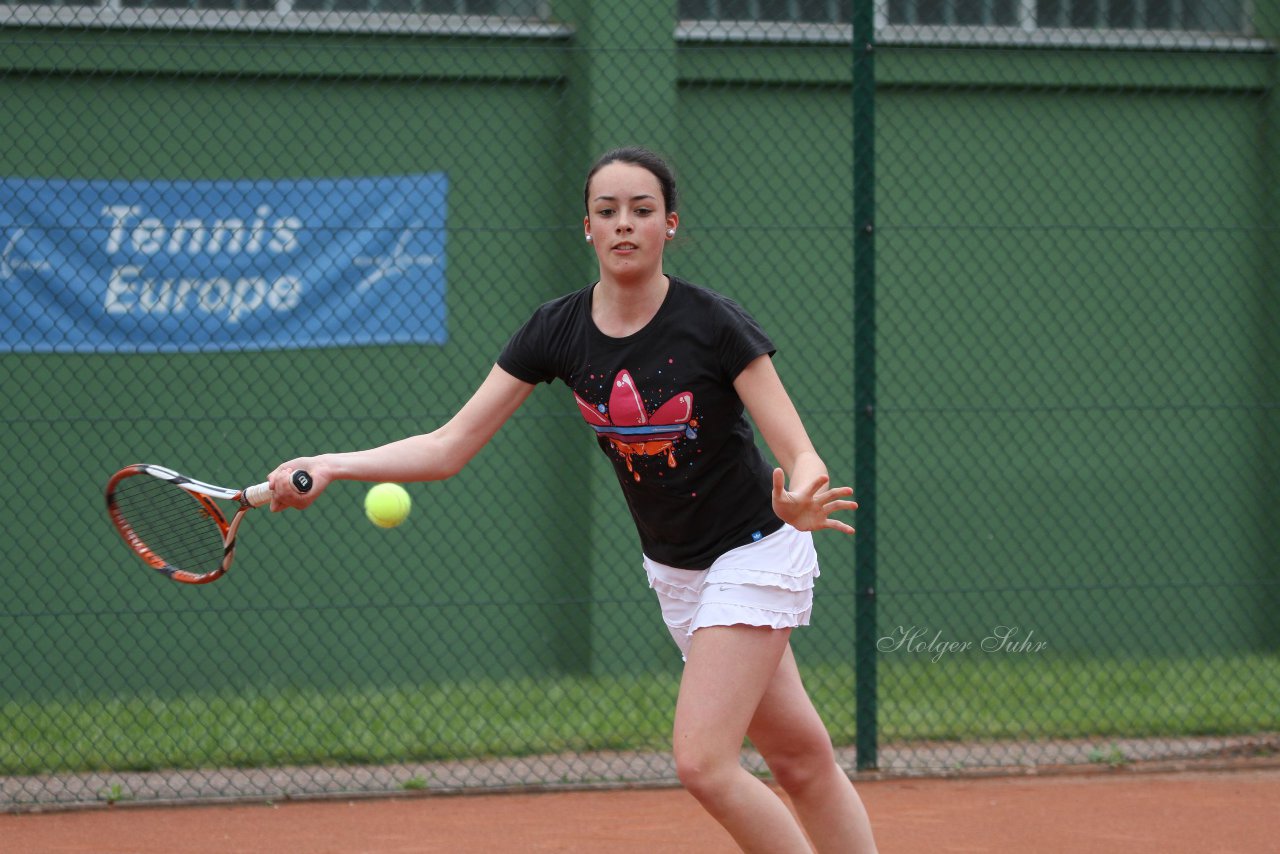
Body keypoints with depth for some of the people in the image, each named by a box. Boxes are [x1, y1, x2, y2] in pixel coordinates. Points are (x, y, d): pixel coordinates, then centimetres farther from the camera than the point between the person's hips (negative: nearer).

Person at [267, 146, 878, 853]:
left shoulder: (714, 325, -21)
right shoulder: (557, 331, -8)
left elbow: (802, 457, -23)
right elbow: (448, 447, -8)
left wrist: (800, 501, -47)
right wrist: (329, 466, -22)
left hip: (755, 553, -5)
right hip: (673, 569, 5)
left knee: (701, 761, -18)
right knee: (801, 761, 11)